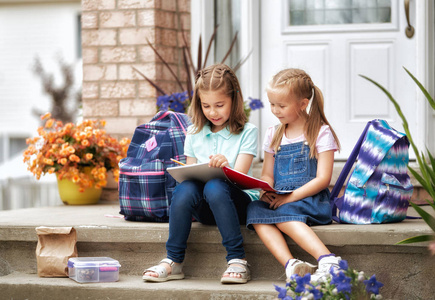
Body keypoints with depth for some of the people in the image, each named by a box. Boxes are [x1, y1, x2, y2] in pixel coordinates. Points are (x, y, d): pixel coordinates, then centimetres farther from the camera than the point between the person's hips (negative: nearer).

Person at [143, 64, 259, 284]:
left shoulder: (247, 132, 2)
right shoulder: (194, 133, 14)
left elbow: (239, 176, -8)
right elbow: (189, 173, 13)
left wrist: (225, 167, -32)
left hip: (238, 201, -3)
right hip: (205, 209, 3)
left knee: (214, 186, -36)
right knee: (184, 188, -30)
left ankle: (237, 260, -33)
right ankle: (173, 261, -25)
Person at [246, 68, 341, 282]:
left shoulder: (321, 133, 1)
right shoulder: (273, 135, 19)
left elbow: (323, 179, -7)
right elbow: (267, 175, 20)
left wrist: (290, 197, -16)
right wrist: (266, 192, -4)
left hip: (311, 200, -5)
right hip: (279, 200, 5)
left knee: (284, 214, -37)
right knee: (255, 209, -28)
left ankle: (328, 261, -46)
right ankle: (290, 264, -45)